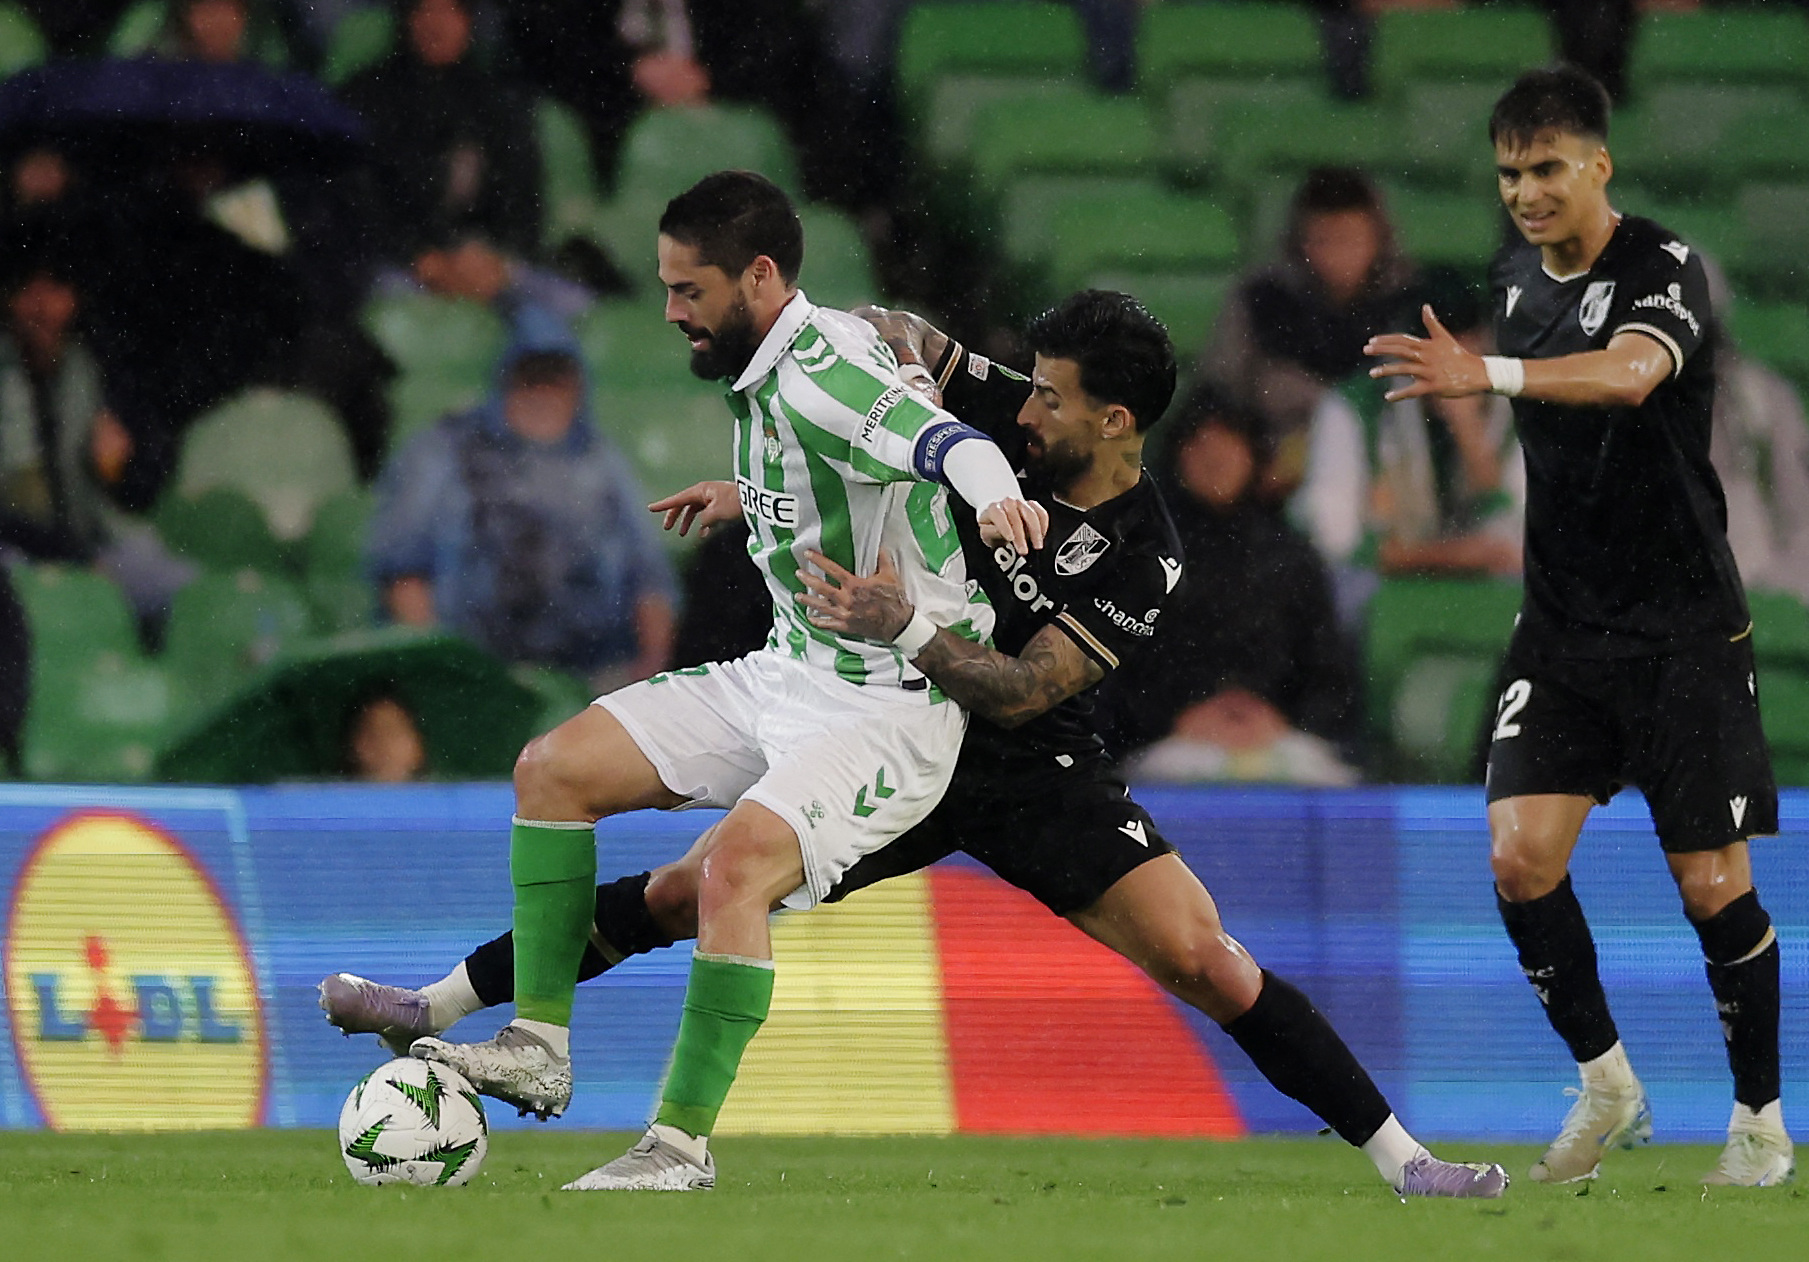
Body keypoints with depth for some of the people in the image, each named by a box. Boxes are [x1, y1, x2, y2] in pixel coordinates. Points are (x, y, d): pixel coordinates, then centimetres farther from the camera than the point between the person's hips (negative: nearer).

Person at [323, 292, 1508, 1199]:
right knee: (690, 893, -2)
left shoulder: (1140, 560, -20)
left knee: (1207, 963, -17)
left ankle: (1400, 1156, -8)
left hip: (1033, 767, -4)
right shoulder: (1007, 421, -10)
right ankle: (440, 1005, 8)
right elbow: (889, 340, 4)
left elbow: (1019, 691, -26)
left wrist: (903, 625, -38)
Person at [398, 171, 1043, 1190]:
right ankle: (539, 1047, 7)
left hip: (885, 711, -10)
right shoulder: (767, 374, 6)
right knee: (554, 768, 5)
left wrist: (996, 494, -64)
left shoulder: (820, 373, -23)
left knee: (736, 866, -31)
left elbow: (937, 437, -43)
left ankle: (685, 1144, -24)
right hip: (784, 677, 10)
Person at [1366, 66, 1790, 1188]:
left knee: (1713, 884, -3)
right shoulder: (1515, 278, 8)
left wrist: (1489, 374, -51)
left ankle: (1762, 1118, 15)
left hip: (1684, 624, -5)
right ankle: (1607, 1086, 7)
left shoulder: (1663, 270, -14)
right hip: (1562, 626, 6)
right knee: (1521, 855, -11)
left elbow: (1631, 374, -37)